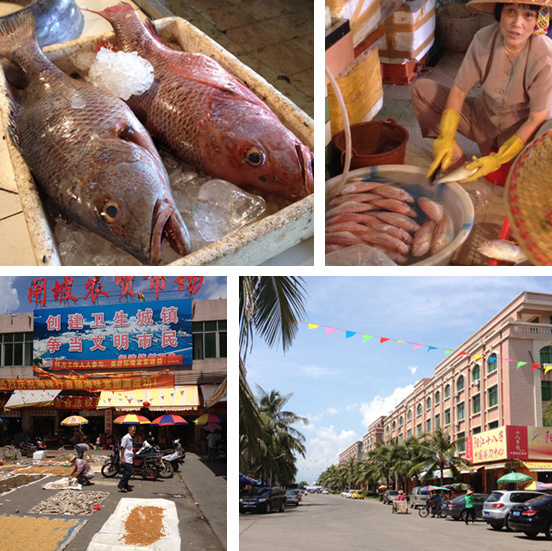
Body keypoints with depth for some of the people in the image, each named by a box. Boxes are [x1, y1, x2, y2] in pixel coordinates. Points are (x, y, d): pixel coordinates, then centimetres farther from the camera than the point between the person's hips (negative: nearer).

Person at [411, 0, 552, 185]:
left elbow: (536, 118, -21)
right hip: (483, 118, 4)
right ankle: (458, 162, -10)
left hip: (522, 128, -3)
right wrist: (445, 139, -25)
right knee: (421, 88, -10)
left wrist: (497, 160, -26)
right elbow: (459, 91, -12)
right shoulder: (484, 38, -19)